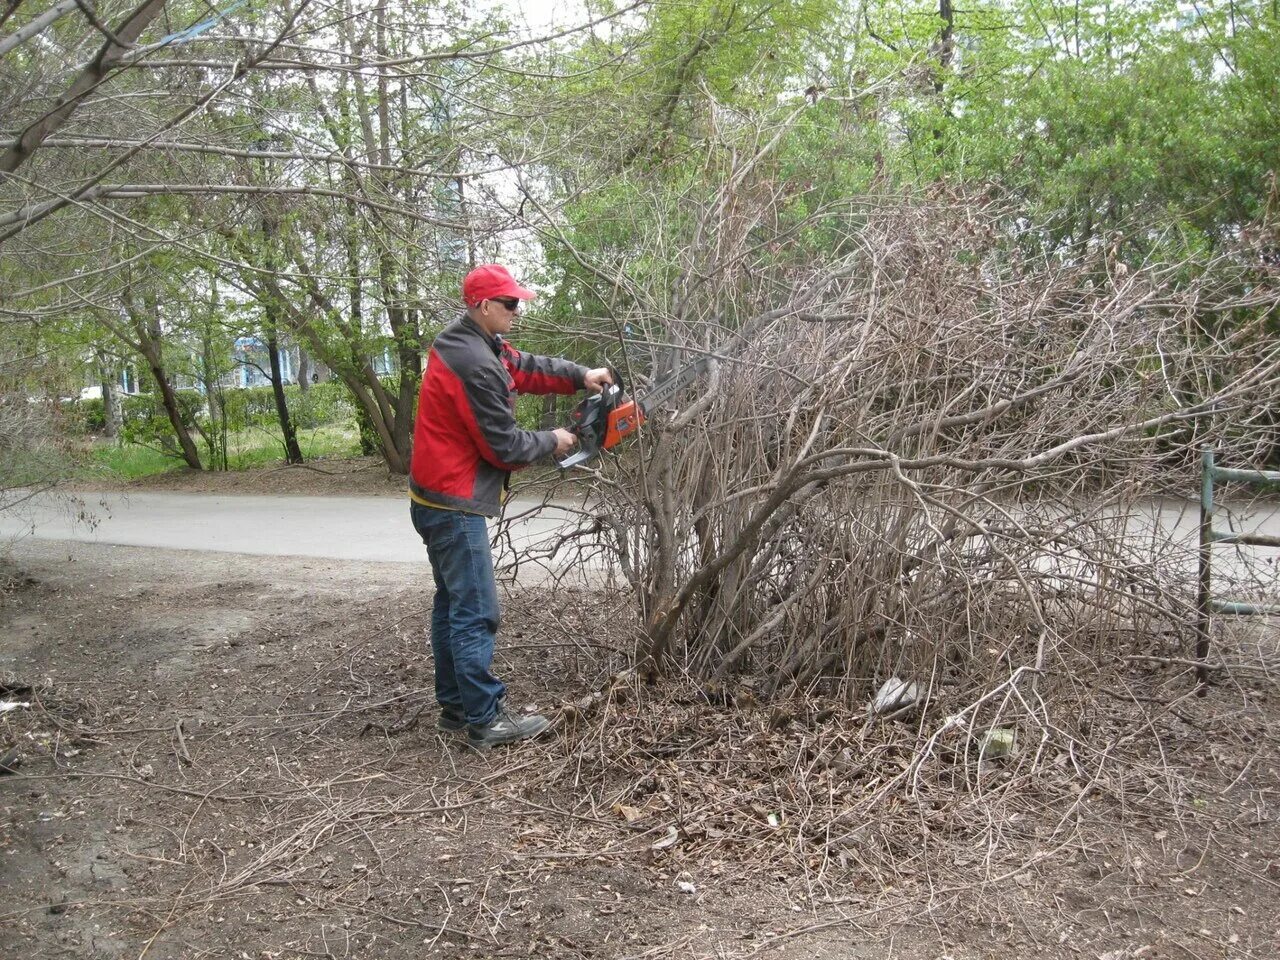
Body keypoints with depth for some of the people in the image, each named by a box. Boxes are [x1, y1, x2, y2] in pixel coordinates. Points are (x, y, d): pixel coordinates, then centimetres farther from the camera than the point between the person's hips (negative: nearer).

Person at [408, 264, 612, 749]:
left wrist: (580, 376, 6)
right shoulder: (475, 365, -22)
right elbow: (504, 446, -18)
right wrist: (552, 442, -2)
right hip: (456, 506, -11)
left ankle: (454, 705, 25)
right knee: (476, 612, -5)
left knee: (453, 603, 16)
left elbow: (524, 367, 17)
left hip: (438, 500, 11)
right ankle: (486, 719, 2)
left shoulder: (465, 344, 8)